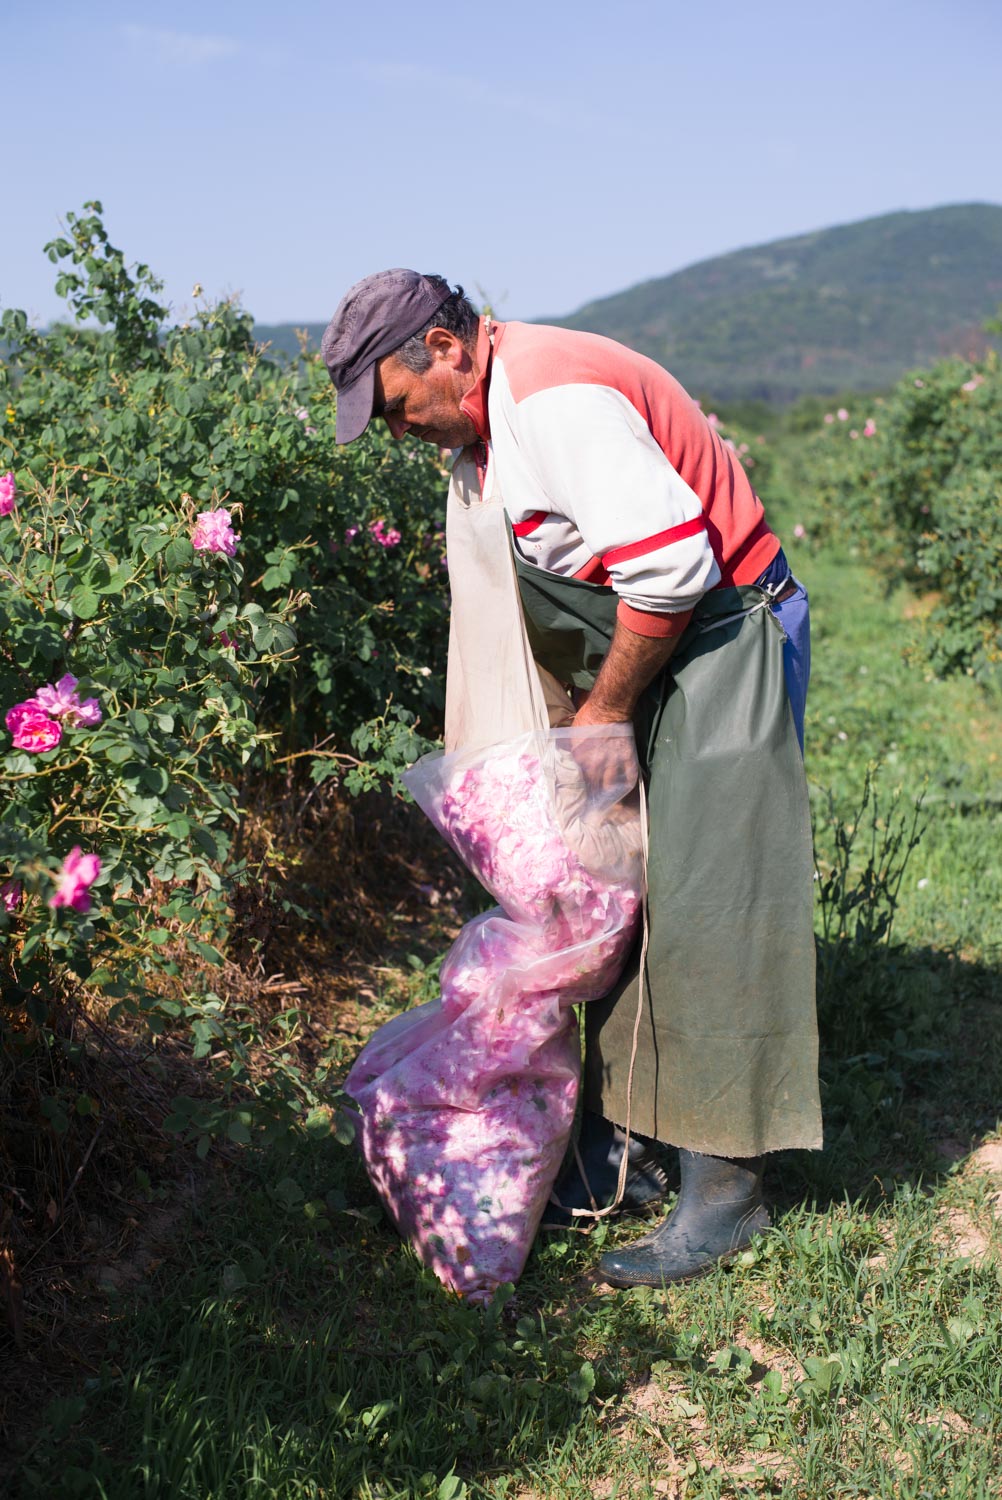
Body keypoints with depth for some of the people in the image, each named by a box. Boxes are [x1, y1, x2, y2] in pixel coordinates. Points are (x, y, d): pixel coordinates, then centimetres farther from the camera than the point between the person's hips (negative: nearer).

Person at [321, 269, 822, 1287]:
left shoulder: (556, 395, -21)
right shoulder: (493, 416, 11)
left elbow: (672, 565, -26)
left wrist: (604, 713, -15)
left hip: (722, 641, -10)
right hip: (644, 658, 10)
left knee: (703, 912, -7)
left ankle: (725, 1191, 3)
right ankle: (619, 1154, 21)